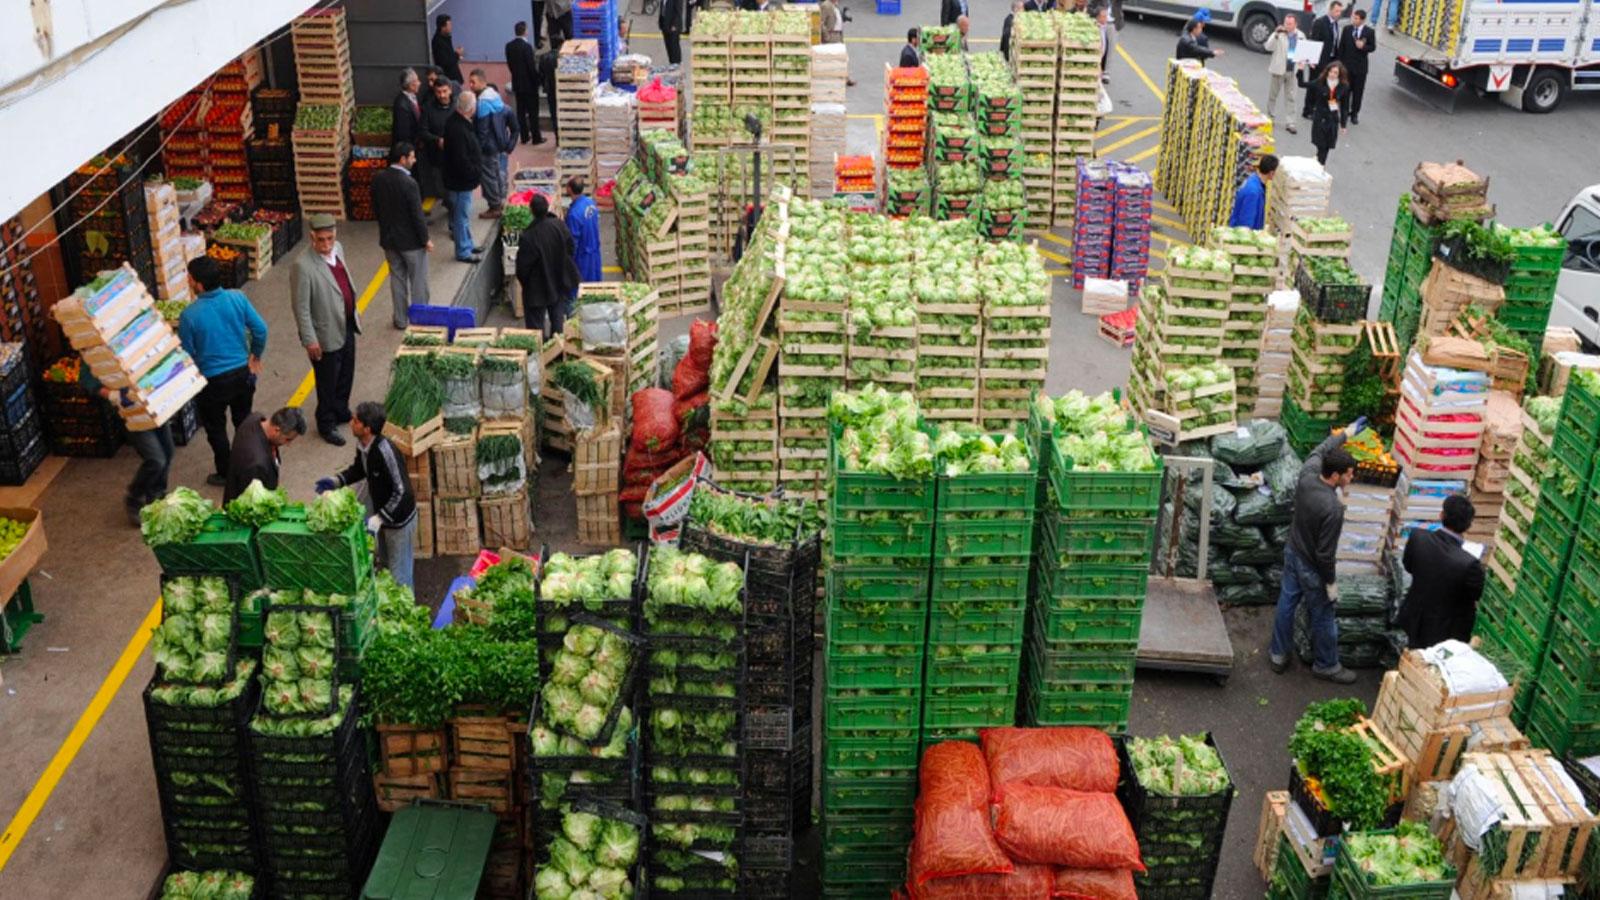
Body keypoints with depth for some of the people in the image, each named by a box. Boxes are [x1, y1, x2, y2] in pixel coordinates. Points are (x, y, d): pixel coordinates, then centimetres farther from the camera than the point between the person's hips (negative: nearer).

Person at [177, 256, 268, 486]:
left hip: (212, 381, -4)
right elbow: (260, 330, -6)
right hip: (242, 373, 4)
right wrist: (255, 357, 12)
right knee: (244, 421, 23)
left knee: (215, 428, 17)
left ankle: (225, 474, 30)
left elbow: (187, 354, -10)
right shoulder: (238, 299, -12)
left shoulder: (189, 315, -21)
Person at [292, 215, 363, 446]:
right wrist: (310, 340, -19)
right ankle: (326, 424, 32)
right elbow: (300, 307, -21)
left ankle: (341, 412, 47)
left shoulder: (338, 248, -3)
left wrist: (354, 310, 20)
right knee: (328, 383, 11)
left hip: (347, 326, 7)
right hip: (326, 334, -7)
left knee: (346, 375, 25)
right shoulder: (303, 266, -26)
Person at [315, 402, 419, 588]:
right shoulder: (362, 444, -9)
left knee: (399, 572, 8)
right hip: (382, 512, 9)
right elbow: (359, 468, 14)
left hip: (398, 517, -9)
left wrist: (377, 520, -35)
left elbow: (401, 492, -33)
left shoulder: (384, 452, -35)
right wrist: (335, 481, -1)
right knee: (386, 563, 27)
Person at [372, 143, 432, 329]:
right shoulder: (408, 183, -25)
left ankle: (400, 318, 25)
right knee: (418, 281, 9)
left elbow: (376, 208, 6)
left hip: (388, 238, 6)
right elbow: (417, 215, -20)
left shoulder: (378, 178, -4)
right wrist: (426, 239, -9)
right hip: (411, 240, -6)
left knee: (397, 278, 17)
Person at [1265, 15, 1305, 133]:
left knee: (1290, 97, 4)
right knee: (1273, 94, 12)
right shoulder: (1278, 35, -9)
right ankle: (1271, 118, 31)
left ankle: (1290, 123, 6)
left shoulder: (1301, 36, 4)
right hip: (1278, 69, -2)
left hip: (1293, 70, 2)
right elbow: (1268, 47, -22)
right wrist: (1276, 34, -32)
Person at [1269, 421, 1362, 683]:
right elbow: (1325, 553, -27)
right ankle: (1327, 666, 34)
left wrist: (1345, 433, 22)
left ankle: (1278, 654, 39)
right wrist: (1330, 582, -12)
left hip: (1292, 553, 7)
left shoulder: (1307, 475, -18)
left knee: (1287, 602, 23)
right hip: (1311, 568, -7)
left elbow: (1320, 450, 7)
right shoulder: (1333, 509, -36)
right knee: (1323, 618, 14)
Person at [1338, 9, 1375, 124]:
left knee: (1358, 91, 5)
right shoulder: (1347, 29, 0)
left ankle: (1355, 114, 15)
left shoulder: (1370, 32, -5)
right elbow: (1341, 46, 3)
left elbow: (1373, 47, 0)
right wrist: (1340, 62, -1)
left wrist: (1363, 47, -22)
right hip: (1347, 65, 1)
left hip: (1360, 66, -1)